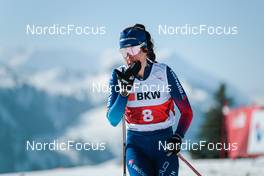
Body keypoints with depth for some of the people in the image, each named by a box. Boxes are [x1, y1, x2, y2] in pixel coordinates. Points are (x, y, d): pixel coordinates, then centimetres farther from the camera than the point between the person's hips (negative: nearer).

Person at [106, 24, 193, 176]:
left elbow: (187, 112, 1)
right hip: (136, 143, 0)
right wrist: (124, 89, -20)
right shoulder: (119, 76, -3)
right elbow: (113, 120, -10)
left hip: (165, 143, 0)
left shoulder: (164, 73, -6)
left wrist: (178, 137, -15)